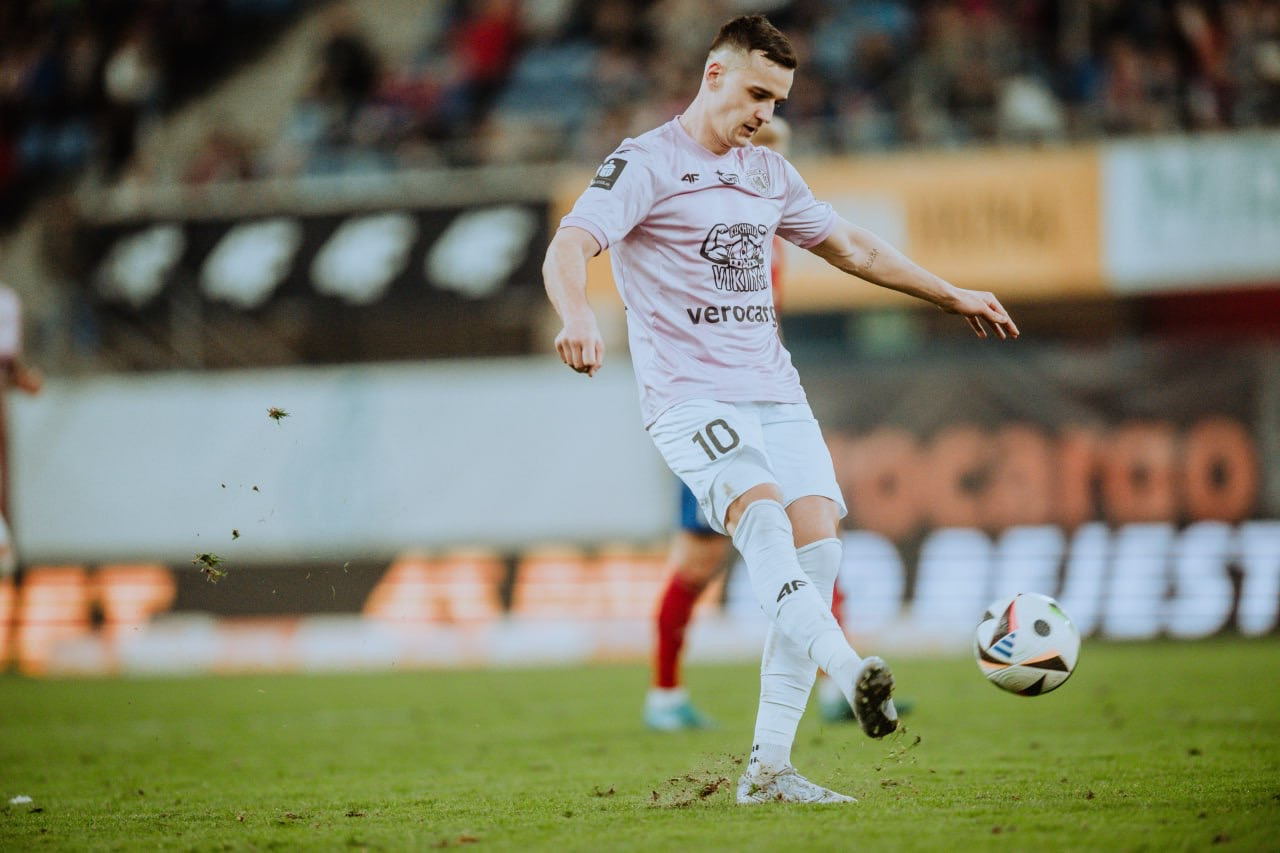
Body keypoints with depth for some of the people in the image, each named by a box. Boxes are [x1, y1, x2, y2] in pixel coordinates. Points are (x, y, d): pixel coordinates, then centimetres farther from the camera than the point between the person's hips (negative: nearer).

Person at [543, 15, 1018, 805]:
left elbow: (849, 245, 33)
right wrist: (579, 317, -39)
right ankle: (851, 675, -48)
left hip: (774, 392, 7)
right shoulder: (644, 164, -3)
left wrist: (950, 294, 35)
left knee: (817, 546, -8)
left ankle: (769, 769, -6)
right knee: (763, 517, -29)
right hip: (690, 395, -6)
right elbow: (569, 248, -18)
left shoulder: (768, 173, 19)